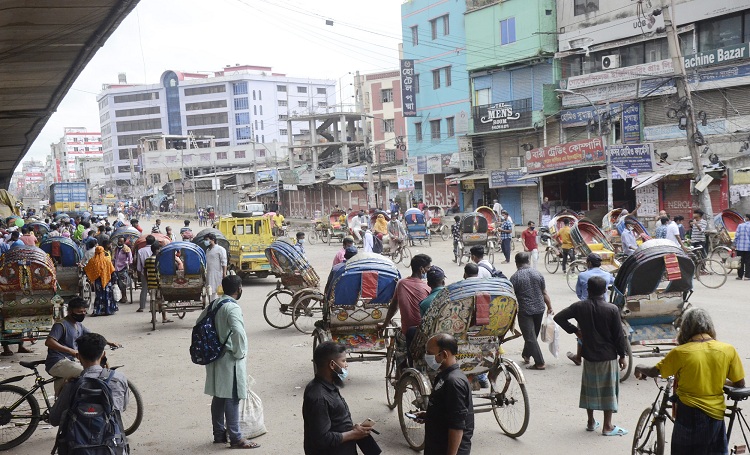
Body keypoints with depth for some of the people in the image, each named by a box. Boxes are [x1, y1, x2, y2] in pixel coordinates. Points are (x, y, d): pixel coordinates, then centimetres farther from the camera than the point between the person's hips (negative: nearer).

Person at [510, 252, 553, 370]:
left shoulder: (514, 278, -10)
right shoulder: (537, 273, 0)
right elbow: (544, 293, 4)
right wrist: (549, 307, 14)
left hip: (524, 311, -5)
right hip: (539, 308, 5)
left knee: (530, 337, 0)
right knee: (533, 335, 21)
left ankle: (540, 363, -2)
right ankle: (526, 355, 38)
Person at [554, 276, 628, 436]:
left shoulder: (580, 307, -6)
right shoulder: (612, 309, -13)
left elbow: (559, 317, -6)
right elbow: (619, 335, -9)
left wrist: (575, 330, 4)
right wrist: (622, 356, 2)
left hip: (589, 355, 3)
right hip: (608, 356, -3)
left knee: (589, 388, 15)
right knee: (608, 389, 6)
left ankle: (591, 422, 24)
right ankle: (607, 426, 10)